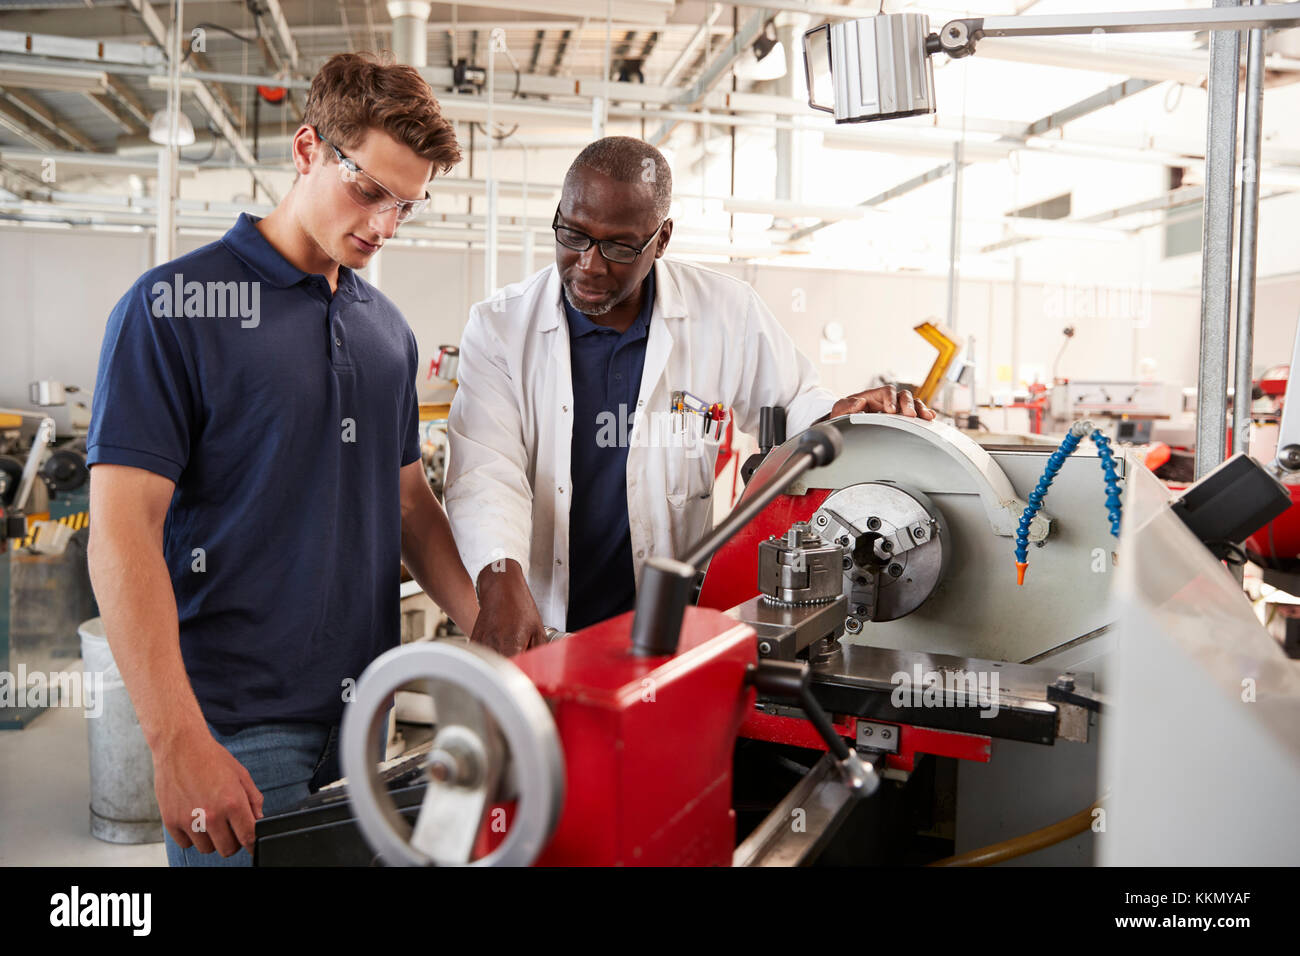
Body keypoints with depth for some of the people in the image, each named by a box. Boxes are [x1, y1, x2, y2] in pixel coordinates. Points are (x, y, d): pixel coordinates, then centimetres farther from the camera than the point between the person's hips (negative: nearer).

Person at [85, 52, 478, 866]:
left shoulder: (389, 328, 9)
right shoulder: (175, 306, -10)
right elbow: (123, 532, -14)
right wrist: (179, 743, -21)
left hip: (366, 707, 6)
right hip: (239, 726, -6)